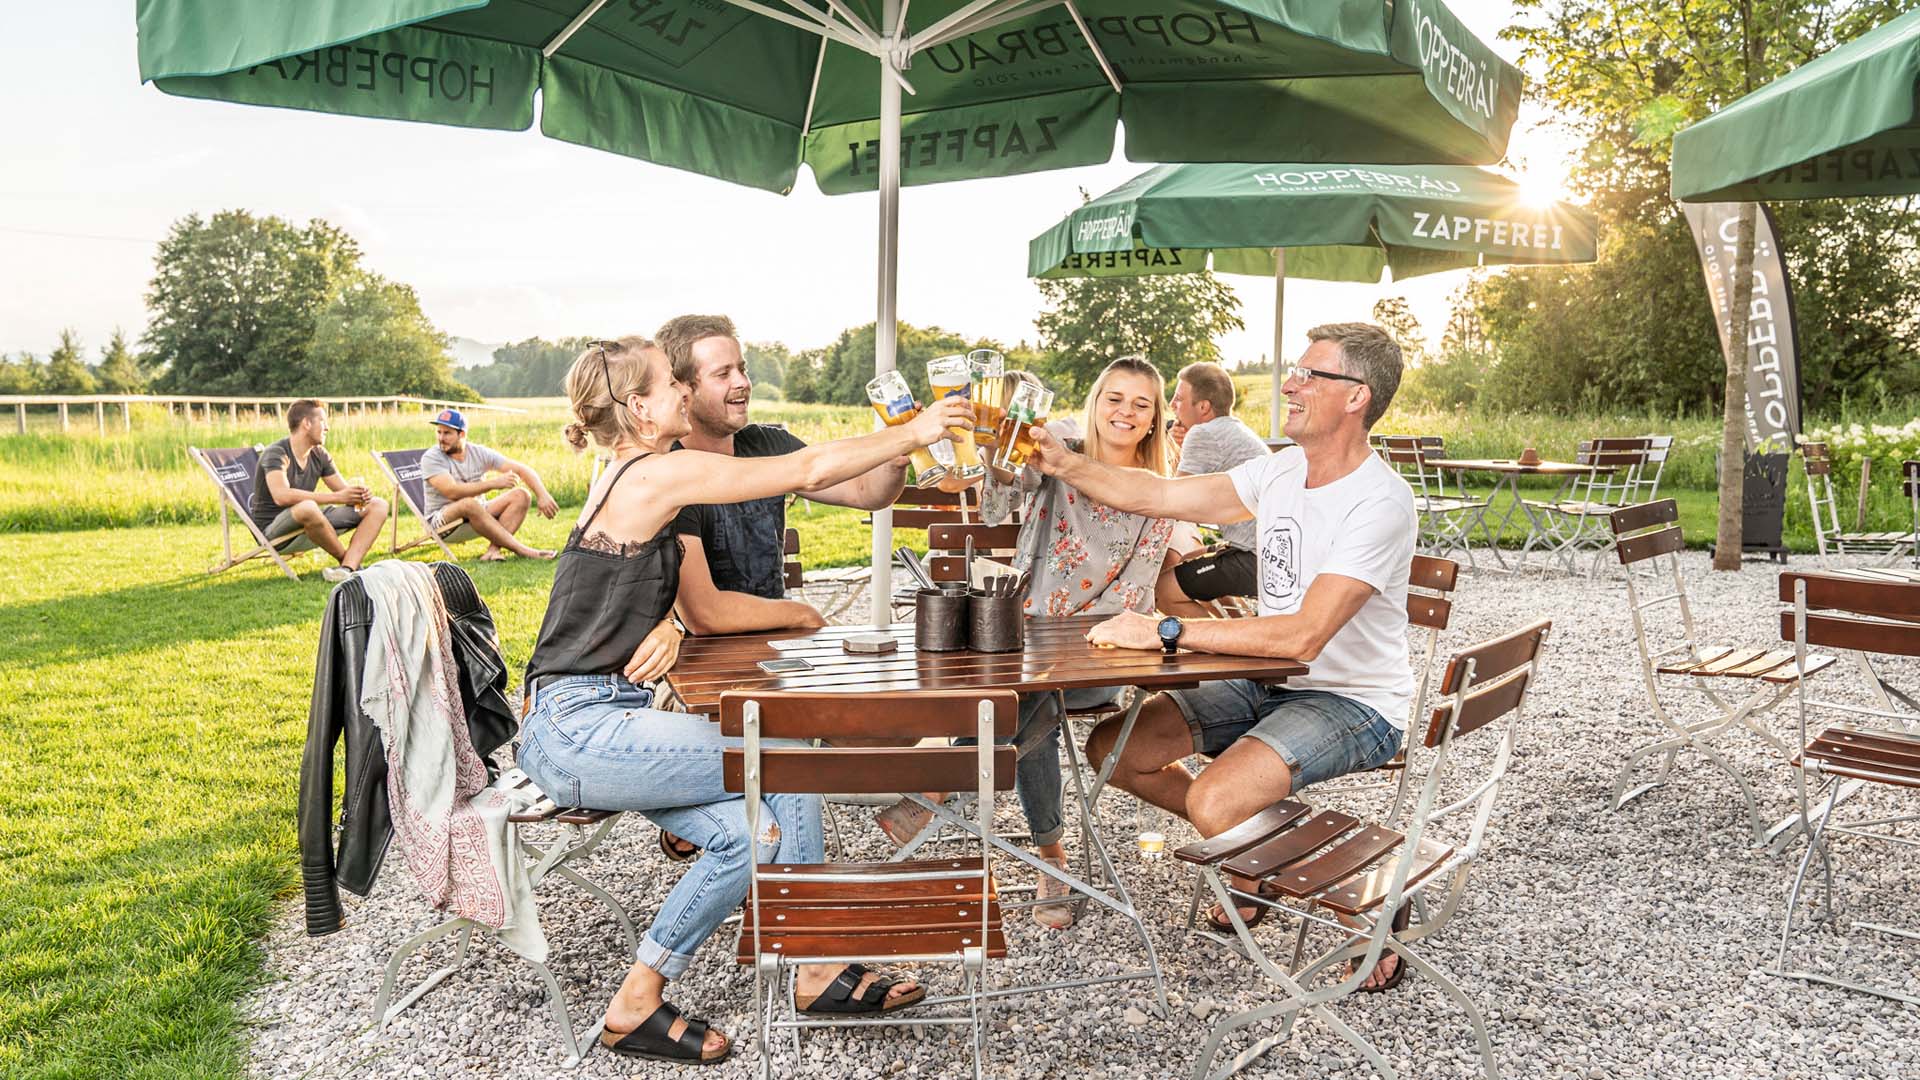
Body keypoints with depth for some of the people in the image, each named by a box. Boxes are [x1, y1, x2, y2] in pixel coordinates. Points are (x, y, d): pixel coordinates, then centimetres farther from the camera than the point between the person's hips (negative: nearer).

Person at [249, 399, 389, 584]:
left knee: (378, 505, -5)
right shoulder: (275, 454, -15)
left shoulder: (320, 455, 8)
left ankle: (348, 568, -29)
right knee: (307, 507, -41)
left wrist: (360, 494, -20)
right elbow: (282, 496, -32)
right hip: (273, 530, -8)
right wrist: (336, 497, -33)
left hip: (310, 526, 8)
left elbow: (344, 490, 6)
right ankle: (350, 560, -16)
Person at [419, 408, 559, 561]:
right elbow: (452, 492, -26)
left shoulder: (479, 453, 1)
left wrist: (542, 496, -20)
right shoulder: (431, 458, -11)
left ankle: (494, 549, -34)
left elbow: (523, 470, -4)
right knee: (469, 504, -38)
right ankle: (522, 550, -34)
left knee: (521, 495, -15)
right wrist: (493, 483, -29)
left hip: (478, 514, 5)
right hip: (441, 520, -5)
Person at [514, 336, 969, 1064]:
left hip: (587, 722, 9)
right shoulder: (656, 473, -16)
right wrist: (915, 432, -5)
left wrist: (666, 627, -1)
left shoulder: (628, 479, 14)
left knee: (747, 833, -2)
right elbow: (808, 470, -14)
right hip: (580, 730, -9)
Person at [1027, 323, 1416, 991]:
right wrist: (1064, 464, -4)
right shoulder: (1282, 470, 4)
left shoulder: (1380, 502, -22)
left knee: (1213, 802, -30)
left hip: (1355, 705, -8)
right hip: (1266, 684, 8)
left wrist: (1167, 632, -31)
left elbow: (1302, 636, -31)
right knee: (1112, 749, -1)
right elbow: (1158, 496, 7)